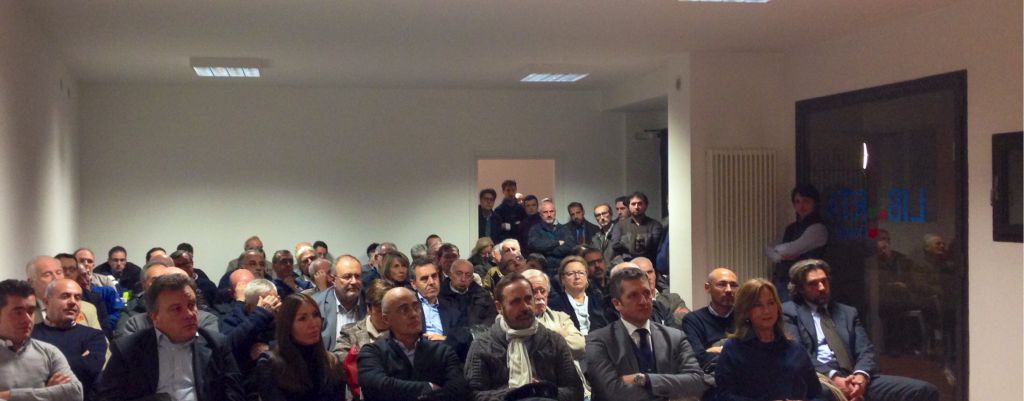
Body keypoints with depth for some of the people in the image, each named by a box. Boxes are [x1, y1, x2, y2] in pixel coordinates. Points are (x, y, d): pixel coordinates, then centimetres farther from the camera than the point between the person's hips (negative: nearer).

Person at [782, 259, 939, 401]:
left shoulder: (848, 312, 26)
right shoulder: (789, 312, 12)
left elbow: (865, 350, 14)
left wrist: (861, 375, -10)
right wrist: (832, 377, -17)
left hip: (853, 378, 6)